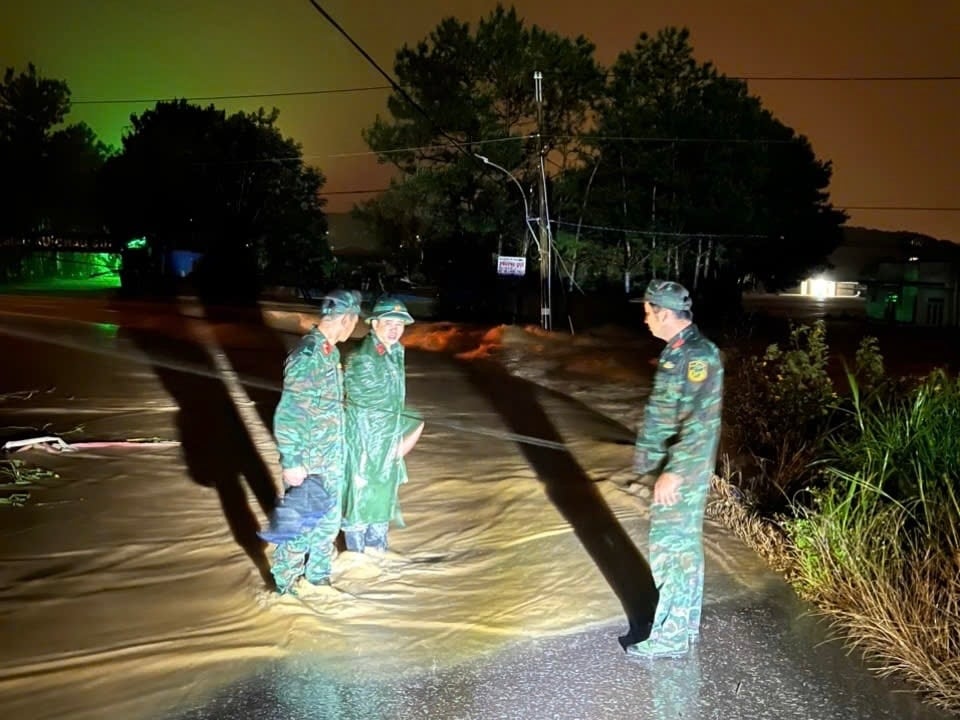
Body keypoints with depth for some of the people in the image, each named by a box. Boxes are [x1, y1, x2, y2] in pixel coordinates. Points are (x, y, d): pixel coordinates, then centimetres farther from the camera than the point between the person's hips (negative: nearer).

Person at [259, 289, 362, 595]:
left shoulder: (331, 351, 4)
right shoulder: (306, 357, -24)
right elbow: (286, 416, -24)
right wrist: (291, 463, -22)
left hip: (332, 458, 9)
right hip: (308, 462, -8)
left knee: (329, 519, 21)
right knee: (299, 524, 7)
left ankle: (318, 574, 40)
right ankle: (286, 584, 26)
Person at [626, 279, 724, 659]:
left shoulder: (698, 355, -20)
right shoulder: (678, 350, 10)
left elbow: (699, 423, -24)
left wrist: (673, 471, -23)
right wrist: (663, 466, 23)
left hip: (681, 473, -10)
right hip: (673, 467, 10)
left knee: (669, 548, -2)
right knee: (684, 544, 17)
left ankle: (670, 635, 9)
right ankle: (685, 621, 30)